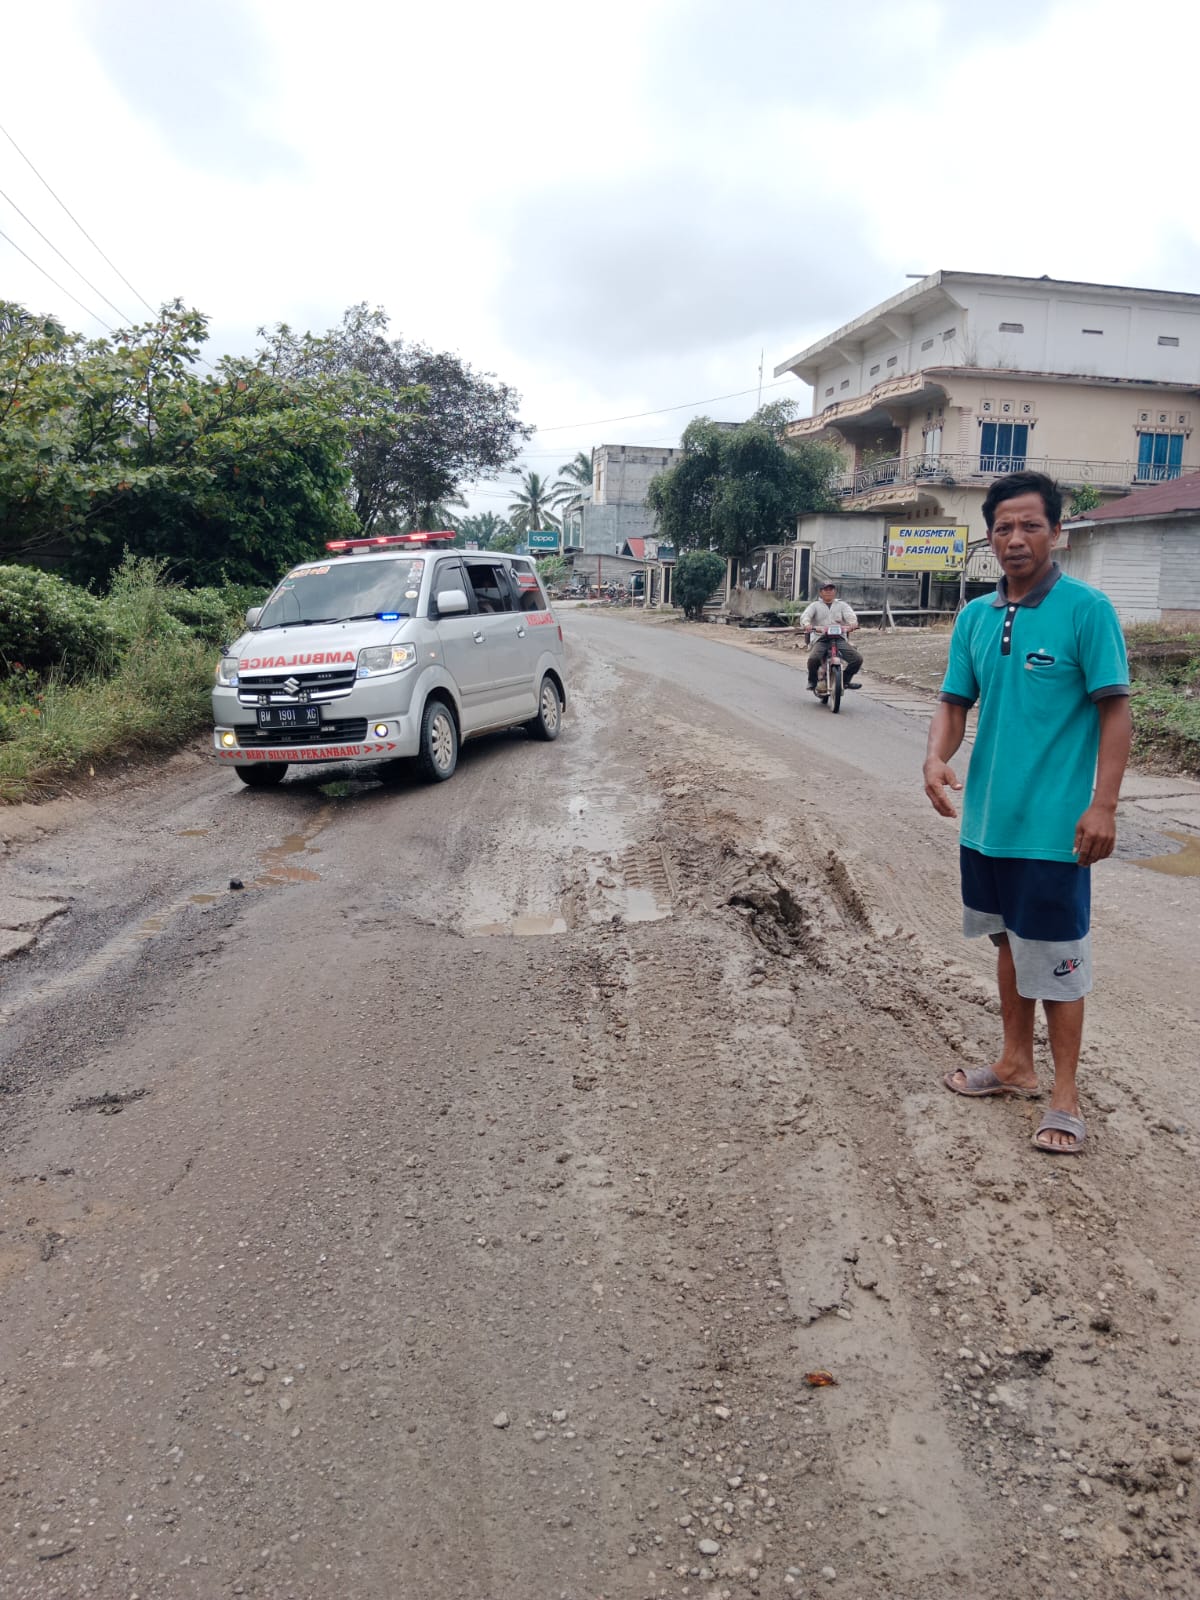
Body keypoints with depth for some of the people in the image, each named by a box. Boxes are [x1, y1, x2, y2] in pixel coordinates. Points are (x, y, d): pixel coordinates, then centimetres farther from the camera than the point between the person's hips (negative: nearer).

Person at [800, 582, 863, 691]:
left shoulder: (842, 605, 19)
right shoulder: (815, 606, 16)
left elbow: (851, 617, 2)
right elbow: (805, 617, -2)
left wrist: (850, 626, -24)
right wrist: (808, 626, -27)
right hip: (820, 639, -2)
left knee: (857, 659, -18)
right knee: (813, 659, -33)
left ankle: (845, 680, 6)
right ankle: (812, 681, -4)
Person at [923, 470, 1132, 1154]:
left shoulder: (1087, 609, -11)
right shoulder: (975, 617, 6)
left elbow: (1116, 710, -11)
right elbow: (955, 703, 9)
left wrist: (1103, 805, -17)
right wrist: (937, 759, -11)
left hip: (1053, 824, -6)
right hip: (986, 817, 6)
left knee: (1057, 957, 3)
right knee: (1010, 941, 19)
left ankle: (1065, 1095, 19)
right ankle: (1016, 1065, 35)